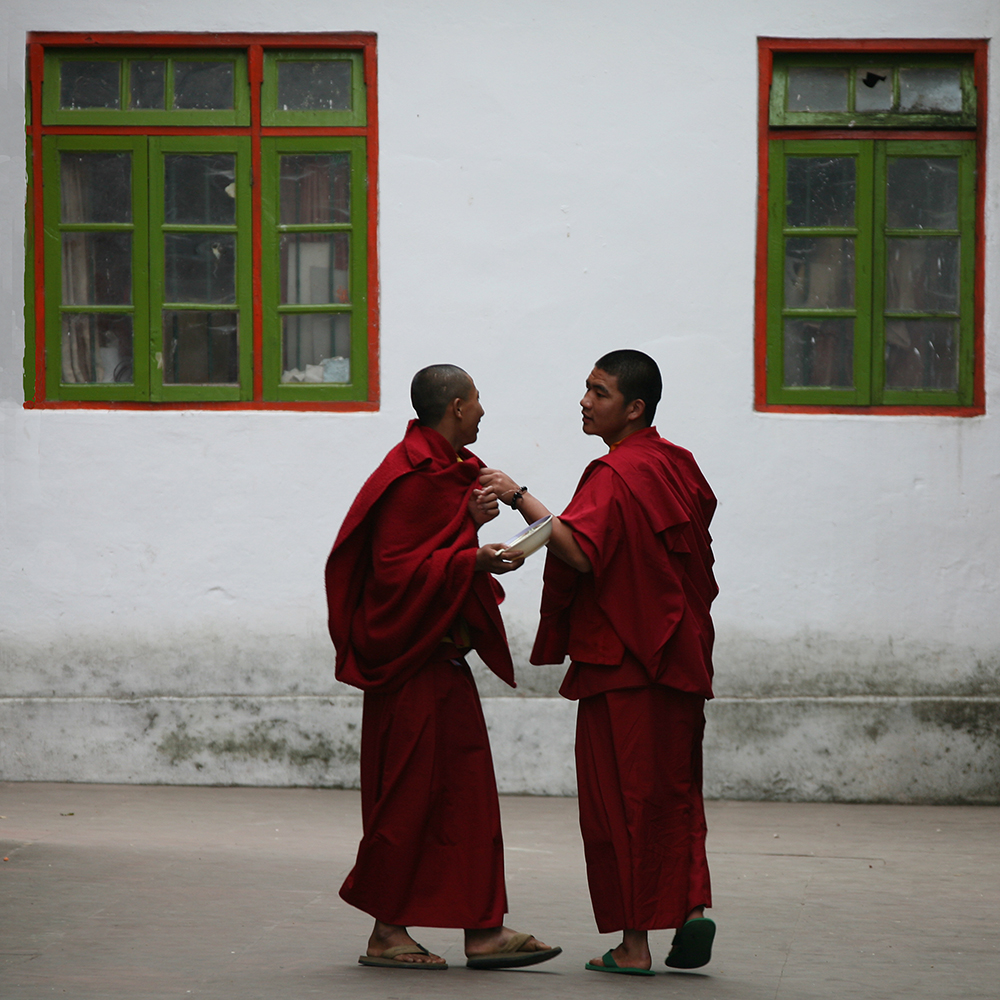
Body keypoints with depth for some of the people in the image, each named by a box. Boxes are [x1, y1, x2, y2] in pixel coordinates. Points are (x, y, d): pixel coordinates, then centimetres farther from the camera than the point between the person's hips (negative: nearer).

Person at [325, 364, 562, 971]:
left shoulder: (445, 468, 15)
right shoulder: (416, 477, -16)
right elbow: (396, 568, -22)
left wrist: (468, 521, 3)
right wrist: (473, 560, -27)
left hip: (441, 654, 10)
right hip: (413, 657, -10)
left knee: (465, 790, 8)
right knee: (412, 792, -5)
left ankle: (483, 929, 9)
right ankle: (387, 933, 2)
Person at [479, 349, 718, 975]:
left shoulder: (615, 475, -15)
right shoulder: (678, 466, 12)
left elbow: (579, 551, -28)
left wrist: (520, 498, -26)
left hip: (621, 662, -8)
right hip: (681, 658, 8)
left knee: (620, 795, -2)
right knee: (675, 788, 15)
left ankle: (633, 943, -2)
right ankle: (693, 905, 0)